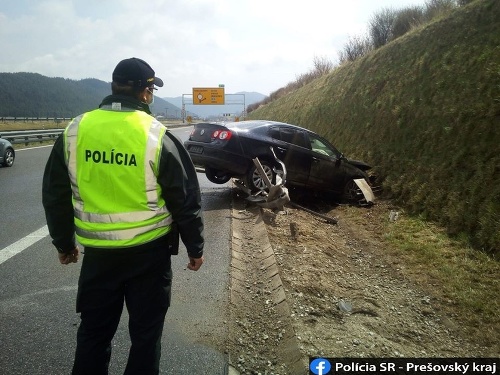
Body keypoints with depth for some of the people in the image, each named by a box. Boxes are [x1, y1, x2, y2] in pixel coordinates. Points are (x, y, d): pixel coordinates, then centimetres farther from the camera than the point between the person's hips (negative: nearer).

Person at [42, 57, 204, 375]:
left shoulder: (74, 131, -2)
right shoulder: (158, 137, -12)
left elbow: (55, 196, 6)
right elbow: (186, 200, -8)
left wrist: (64, 243, 19)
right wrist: (195, 247, 5)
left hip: (98, 252, 3)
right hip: (149, 252, -3)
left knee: (94, 330, 20)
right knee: (146, 331, 15)